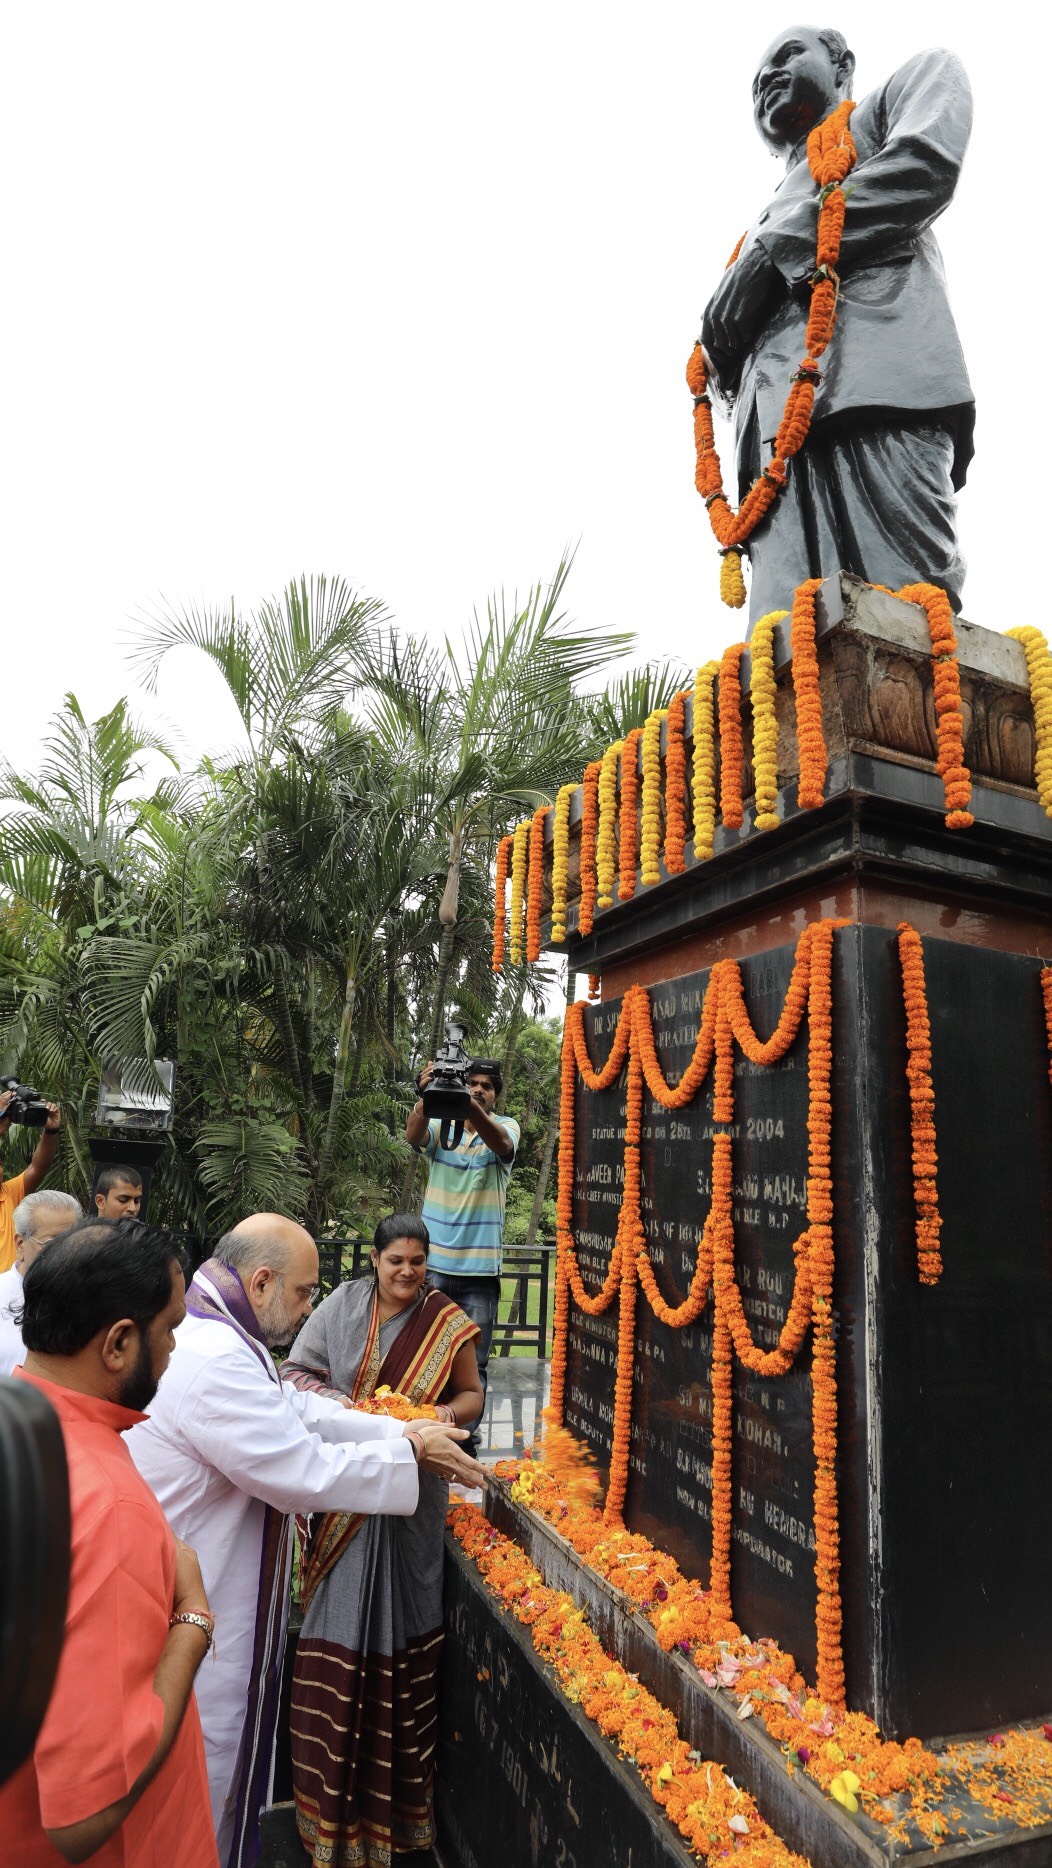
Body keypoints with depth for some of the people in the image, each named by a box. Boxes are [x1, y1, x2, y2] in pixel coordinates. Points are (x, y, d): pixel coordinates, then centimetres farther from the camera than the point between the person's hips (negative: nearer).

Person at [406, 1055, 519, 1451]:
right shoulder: (441, 1125, 2)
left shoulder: (506, 1125, 0)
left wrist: (472, 1107, -43)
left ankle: (466, 1435, 21)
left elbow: (502, 1144, -23)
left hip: (480, 1267, -1)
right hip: (434, 1261, 1)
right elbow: (413, 1136, -19)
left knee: (473, 1362, 8)